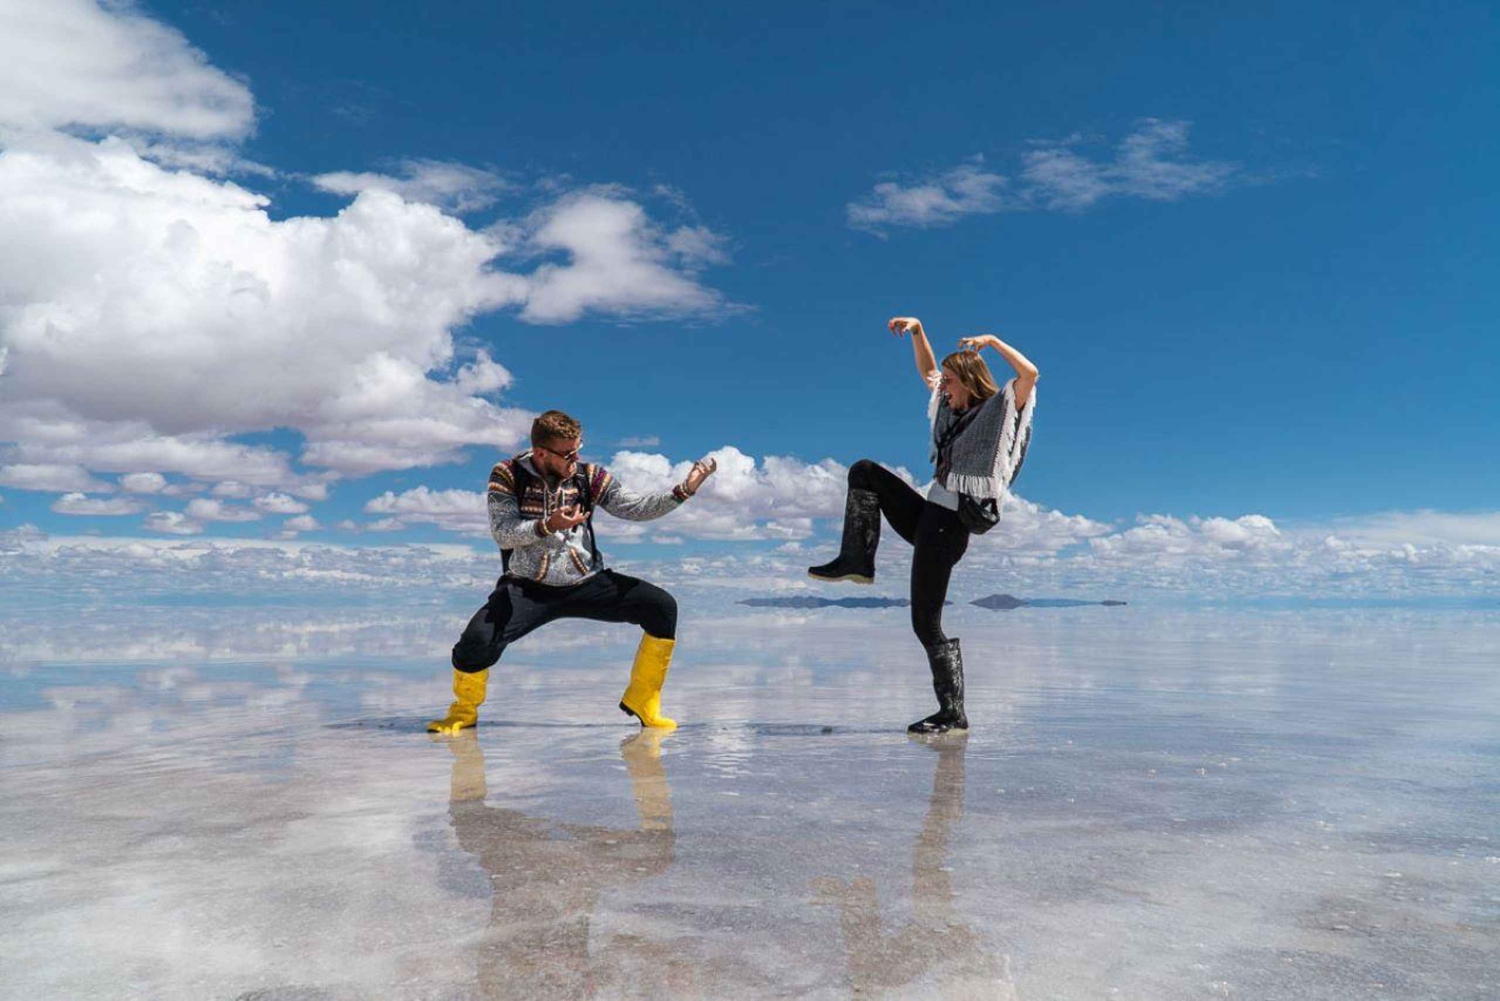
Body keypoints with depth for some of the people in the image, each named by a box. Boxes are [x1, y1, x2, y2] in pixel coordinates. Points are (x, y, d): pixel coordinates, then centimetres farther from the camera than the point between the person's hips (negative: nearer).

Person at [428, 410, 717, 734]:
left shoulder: (589, 476, 0)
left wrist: (683, 490, -15)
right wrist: (547, 526, -31)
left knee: (663, 607, -13)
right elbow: (503, 534, -14)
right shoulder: (507, 475, -5)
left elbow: (635, 508, -3)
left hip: (587, 583, 3)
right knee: (477, 641, -27)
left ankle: (641, 700, 4)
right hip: (527, 587, -2)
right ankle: (464, 711, 8)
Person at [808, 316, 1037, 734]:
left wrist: (991, 341, -12)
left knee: (927, 623, -7)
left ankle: (953, 713, 3)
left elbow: (1030, 374, -19)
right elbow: (927, 371, 31)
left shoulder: (1000, 408, -2)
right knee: (864, 471, 8)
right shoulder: (954, 409, 19)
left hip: (949, 525, -8)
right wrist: (917, 330, 21)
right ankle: (857, 561, -6)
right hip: (929, 513, 8)